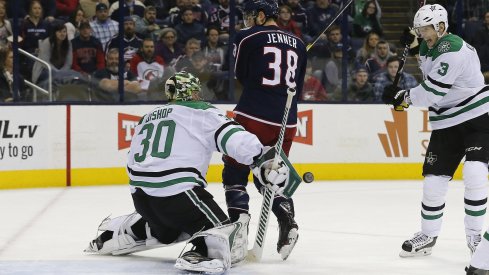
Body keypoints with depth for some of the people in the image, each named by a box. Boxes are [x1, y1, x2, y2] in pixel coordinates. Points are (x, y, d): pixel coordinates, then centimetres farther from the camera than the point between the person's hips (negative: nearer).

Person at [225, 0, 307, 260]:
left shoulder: (247, 37, -2)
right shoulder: (298, 44, 13)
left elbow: (242, 77, 8)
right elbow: (297, 88, 16)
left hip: (253, 116, -5)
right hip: (285, 124, 5)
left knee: (235, 173, 7)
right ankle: (287, 220, -3)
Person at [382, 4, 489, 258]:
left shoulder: (453, 50, -23)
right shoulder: (429, 47, 6)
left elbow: (431, 93, -25)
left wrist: (401, 97, -10)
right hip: (446, 124, 8)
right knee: (434, 179, 5)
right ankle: (428, 235, 19)